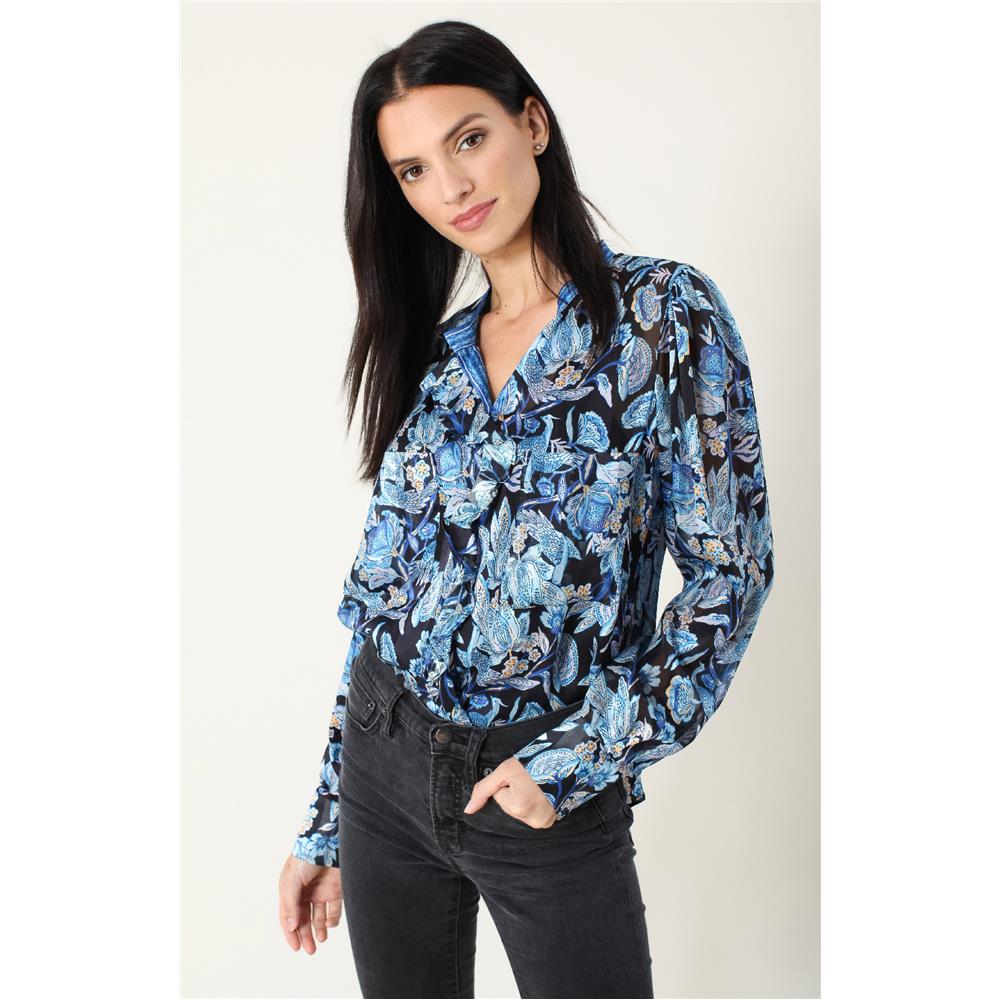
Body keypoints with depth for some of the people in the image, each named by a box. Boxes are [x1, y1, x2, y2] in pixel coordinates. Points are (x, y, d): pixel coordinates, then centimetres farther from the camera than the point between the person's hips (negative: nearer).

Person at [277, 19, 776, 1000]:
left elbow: (731, 571, -10)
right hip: (385, 766, 5)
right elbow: (379, 585, 8)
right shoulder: (432, 351, 5)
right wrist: (323, 825, 10)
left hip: (552, 794, -4)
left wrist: (578, 759, -14)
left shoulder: (664, 312, -9)